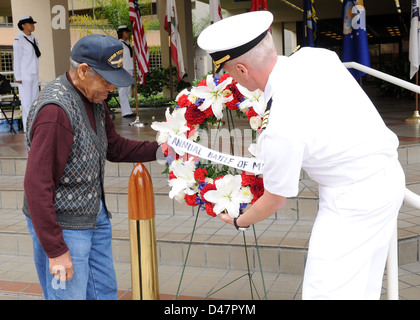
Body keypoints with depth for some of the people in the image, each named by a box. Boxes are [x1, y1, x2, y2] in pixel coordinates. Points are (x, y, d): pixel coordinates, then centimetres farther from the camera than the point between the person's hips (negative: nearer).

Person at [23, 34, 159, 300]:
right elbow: (37, 187, -26)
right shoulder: (56, 110, -26)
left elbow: (114, 147, 15)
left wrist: (157, 150, 0)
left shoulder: (94, 98, 4)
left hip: (96, 216, 9)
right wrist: (56, 250, -22)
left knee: (105, 291, 18)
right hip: (64, 226, -9)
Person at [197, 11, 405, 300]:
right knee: (362, 288, 19)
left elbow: (275, 201, -11)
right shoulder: (315, 56, -7)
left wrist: (239, 221, 9)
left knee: (326, 291, -1)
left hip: (353, 199, -9)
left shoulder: (282, 129, -28)